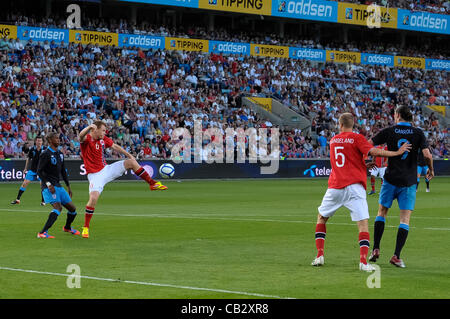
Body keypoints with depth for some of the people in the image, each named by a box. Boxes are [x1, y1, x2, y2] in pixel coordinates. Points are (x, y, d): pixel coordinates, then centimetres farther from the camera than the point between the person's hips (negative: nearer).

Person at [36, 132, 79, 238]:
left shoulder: (60, 154, 16)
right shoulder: (45, 154, -9)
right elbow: (39, 171, -13)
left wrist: (68, 186, 21)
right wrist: (48, 184, -22)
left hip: (58, 186, 8)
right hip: (49, 186, -8)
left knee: (72, 209, 11)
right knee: (58, 207, -27)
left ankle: (67, 227, 39)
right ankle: (42, 233, -32)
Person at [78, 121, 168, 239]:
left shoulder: (103, 139, 5)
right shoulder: (87, 139, -16)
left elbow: (115, 146, 19)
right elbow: (81, 136, -41)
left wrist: (129, 155, 20)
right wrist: (89, 127, -62)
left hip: (106, 169, 7)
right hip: (95, 175, -7)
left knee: (131, 162, 2)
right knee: (93, 198, -25)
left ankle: (152, 183, 15)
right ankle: (86, 228, -10)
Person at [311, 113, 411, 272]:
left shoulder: (333, 141, 16)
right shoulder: (357, 138, 0)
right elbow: (373, 151, -13)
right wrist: (397, 153, -8)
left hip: (335, 187, 4)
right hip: (354, 186, -4)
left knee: (321, 218, 22)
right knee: (363, 223, -6)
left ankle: (319, 255, 14)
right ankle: (363, 261, -22)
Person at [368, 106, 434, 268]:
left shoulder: (388, 131, -2)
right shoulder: (418, 133, -1)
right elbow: (427, 154, -10)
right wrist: (430, 169, 9)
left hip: (391, 179, 0)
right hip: (409, 181, 0)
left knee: (382, 213, 17)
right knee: (405, 219, 1)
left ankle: (376, 249, 11)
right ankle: (396, 256, -8)